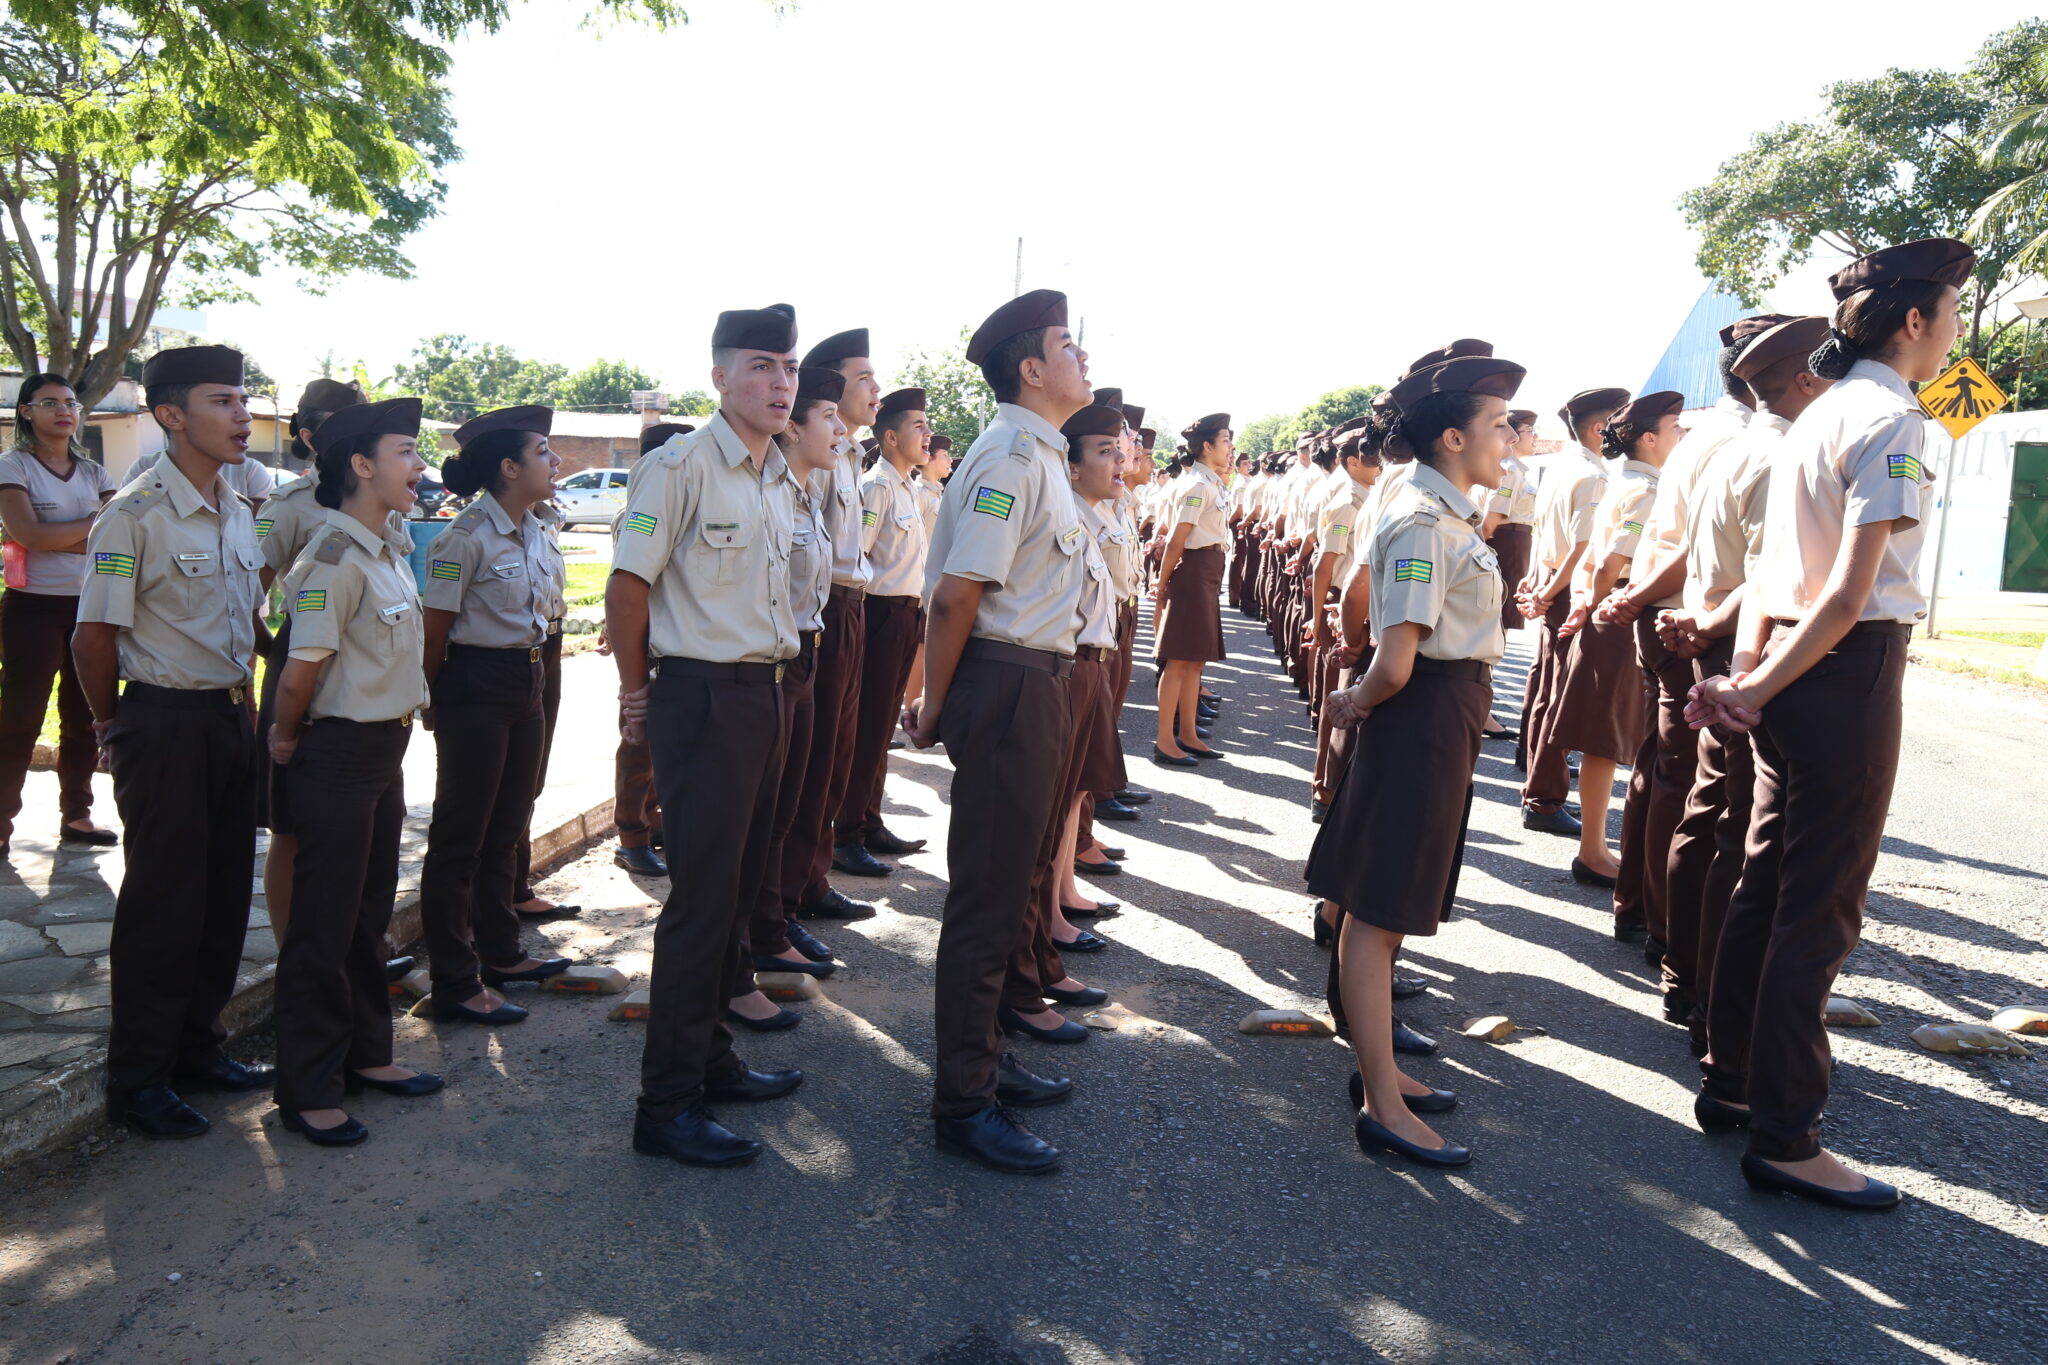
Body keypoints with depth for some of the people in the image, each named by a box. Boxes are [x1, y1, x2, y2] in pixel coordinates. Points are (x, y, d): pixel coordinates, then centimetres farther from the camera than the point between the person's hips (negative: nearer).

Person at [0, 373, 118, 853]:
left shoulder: (93, 473, 12)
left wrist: (58, 539, -12)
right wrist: (94, 524, -6)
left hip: (89, 606, 5)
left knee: (83, 719, 9)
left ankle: (76, 817, 18)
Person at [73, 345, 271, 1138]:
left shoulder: (238, 512, 9)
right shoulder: (134, 516, -14)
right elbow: (94, 639, -11)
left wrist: (243, 697, 15)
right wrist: (115, 729, 0)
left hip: (231, 717, 7)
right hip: (166, 723, -7)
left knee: (225, 893, 13)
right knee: (163, 902, 2)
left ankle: (197, 1048, 29)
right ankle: (137, 1079, 17)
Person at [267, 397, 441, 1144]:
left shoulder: (392, 550, 9)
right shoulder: (335, 558, -19)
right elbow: (302, 670, -19)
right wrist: (286, 740, -4)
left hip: (384, 746, 9)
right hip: (338, 752, -9)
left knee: (371, 911, 18)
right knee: (325, 922, 1)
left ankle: (364, 1053, 32)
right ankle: (307, 1090, 14)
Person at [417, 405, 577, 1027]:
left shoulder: (544, 529, 7)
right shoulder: (465, 538, -16)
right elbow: (435, 629, -11)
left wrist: (535, 672, 17)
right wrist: (431, 702, -2)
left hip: (528, 684, 8)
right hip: (476, 687, -8)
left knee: (506, 829, 18)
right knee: (460, 836, 1)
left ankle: (500, 951, 32)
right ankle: (455, 983, 9)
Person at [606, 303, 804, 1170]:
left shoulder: (782, 480, 13)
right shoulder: (680, 467, -12)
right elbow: (627, 587, -12)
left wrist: (775, 686, 18)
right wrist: (639, 696, -4)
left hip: (767, 695, 8)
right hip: (704, 699, -8)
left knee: (739, 892, 15)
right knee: (701, 898, -5)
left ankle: (710, 1056, 30)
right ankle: (666, 1105, 6)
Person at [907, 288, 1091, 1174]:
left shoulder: (1039, 454, 15)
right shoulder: (1011, 458, -17)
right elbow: (955, 594, -21)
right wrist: (936, 705, -11)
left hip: (1037, 684, 10)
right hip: (1008, 685, -10)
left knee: (1016, 880, 19)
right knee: (989, 896, -2)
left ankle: (983, 1057, 35)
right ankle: (962, 1104, 11)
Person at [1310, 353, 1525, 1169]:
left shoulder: (1450, 517, 13)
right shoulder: (1423, 525, -19)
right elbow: (1396, 663, -23)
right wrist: (1355, 703, -6)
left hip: (1448, 719, 10)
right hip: (1426, 716, -10)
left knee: (1388, 905, 19)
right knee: (1380, 910, -2)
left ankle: (1379, 1068, 34)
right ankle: (1383, 1106, 8)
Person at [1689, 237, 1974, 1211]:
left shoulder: (1817, 418, 15)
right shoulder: (1892, 421, -13)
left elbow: (1765, 567, 10)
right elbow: (1851, 594, -19)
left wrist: (1746, 674, 1)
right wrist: (1761, 690, -12)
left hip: (1791, 673, 9)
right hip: (1850, 672, -9)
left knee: (1767, 884, 16)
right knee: (1820, 910, -3)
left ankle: (1730, 1083, 29)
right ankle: (1783, 1139, 6)